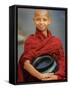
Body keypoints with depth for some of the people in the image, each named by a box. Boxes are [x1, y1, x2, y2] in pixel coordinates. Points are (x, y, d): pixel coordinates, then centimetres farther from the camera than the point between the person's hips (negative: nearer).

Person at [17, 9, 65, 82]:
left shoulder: (57, 41, 2)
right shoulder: (30, 40, -3)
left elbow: (62, 62, 0)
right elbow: (25, 63, -12)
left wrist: (57, 76, -17)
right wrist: (40, 75, -23)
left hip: (53, 79, 2)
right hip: (34, 79, -2)